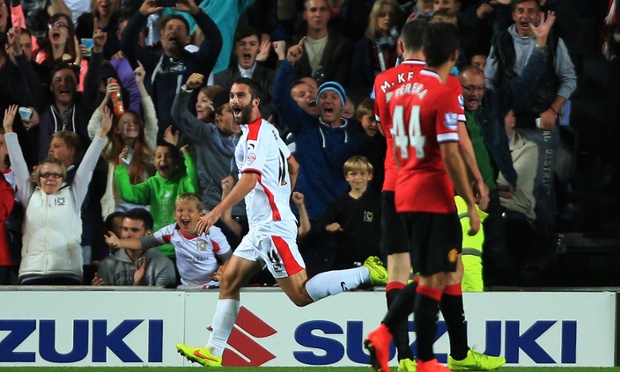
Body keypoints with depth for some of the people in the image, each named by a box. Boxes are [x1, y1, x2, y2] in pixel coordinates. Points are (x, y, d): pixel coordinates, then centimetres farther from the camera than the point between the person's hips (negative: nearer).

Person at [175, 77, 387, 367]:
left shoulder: (255, 134, -12)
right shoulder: (268, 130, 17)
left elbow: (249, 180, -22)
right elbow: (294, 167, 26)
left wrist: (217, 211, -24)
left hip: (272, 225, -10)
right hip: (262, 226, 10)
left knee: (301, 294, -14)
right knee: (229, 281, 8)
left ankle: (367, 273, -11)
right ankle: (213, 351, 7)